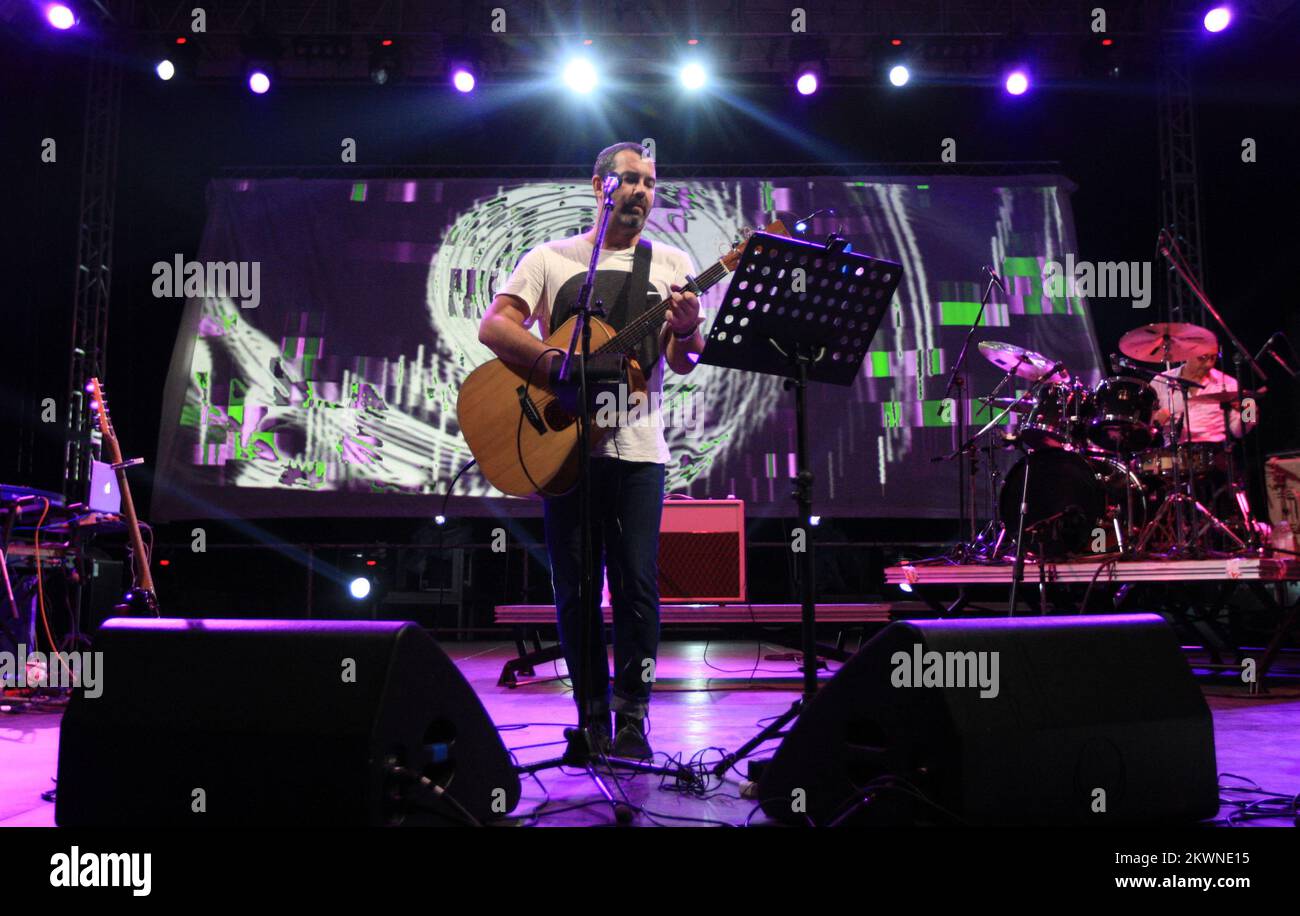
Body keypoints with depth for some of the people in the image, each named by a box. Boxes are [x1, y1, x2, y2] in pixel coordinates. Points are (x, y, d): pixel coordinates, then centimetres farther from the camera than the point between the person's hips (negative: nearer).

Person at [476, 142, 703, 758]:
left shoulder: (670, 264, 12)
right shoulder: (550, 258, 10)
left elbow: (681, 363, 5)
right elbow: (493, 325, -2)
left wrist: (686, 331, -19)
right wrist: (558, 363, -17)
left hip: (637, 446, 0)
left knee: (637, 585, -5)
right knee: (575, 588, 3)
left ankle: (631, 720, 8)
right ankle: (592, 720, 16)